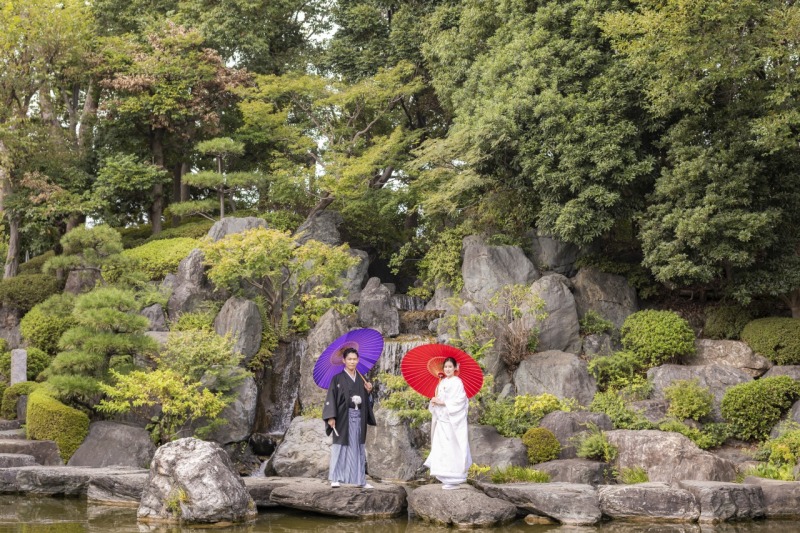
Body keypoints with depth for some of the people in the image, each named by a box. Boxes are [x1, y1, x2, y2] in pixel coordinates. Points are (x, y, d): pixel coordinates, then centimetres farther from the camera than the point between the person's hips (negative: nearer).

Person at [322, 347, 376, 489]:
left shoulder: (361, 379, 13)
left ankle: (360, 479, 10)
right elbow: (331, 398, -7)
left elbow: (366, 401, 17)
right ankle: (336, 479, -4)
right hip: (343, 417, -4)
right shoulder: (338, 379, -1)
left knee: (358, 447, 7)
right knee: (341, 446, -6)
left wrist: (368, 391, -2)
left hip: (359, 418, 4)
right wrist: (330, 417, -16)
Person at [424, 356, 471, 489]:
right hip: (441, 419, 8)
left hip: (452, 420, -8)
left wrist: (442, 402, -16)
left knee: (450, 448, -9)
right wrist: (434, 402, -2)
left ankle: (453, 480, -6)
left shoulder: (457, 382, -7)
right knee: (440, 448, 6)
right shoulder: (442, 382, 16)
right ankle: (446, 478, 11)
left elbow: (459, 401, -16)